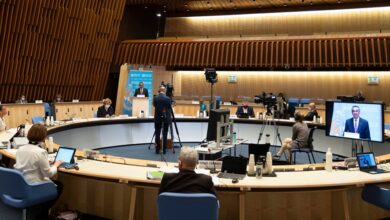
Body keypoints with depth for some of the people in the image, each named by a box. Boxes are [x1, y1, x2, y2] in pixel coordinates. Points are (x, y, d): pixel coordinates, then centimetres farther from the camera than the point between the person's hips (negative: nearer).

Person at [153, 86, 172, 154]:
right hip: (166, 118, -2)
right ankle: (164, 149, 6)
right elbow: (170, 108, -3)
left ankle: (157, 149, 9)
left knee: (157, 134, 7)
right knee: (165, 134, 3)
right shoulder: (168, 98, -11)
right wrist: (169, 117, 12)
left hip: (157, 118, 2)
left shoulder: (155, 98, -3)